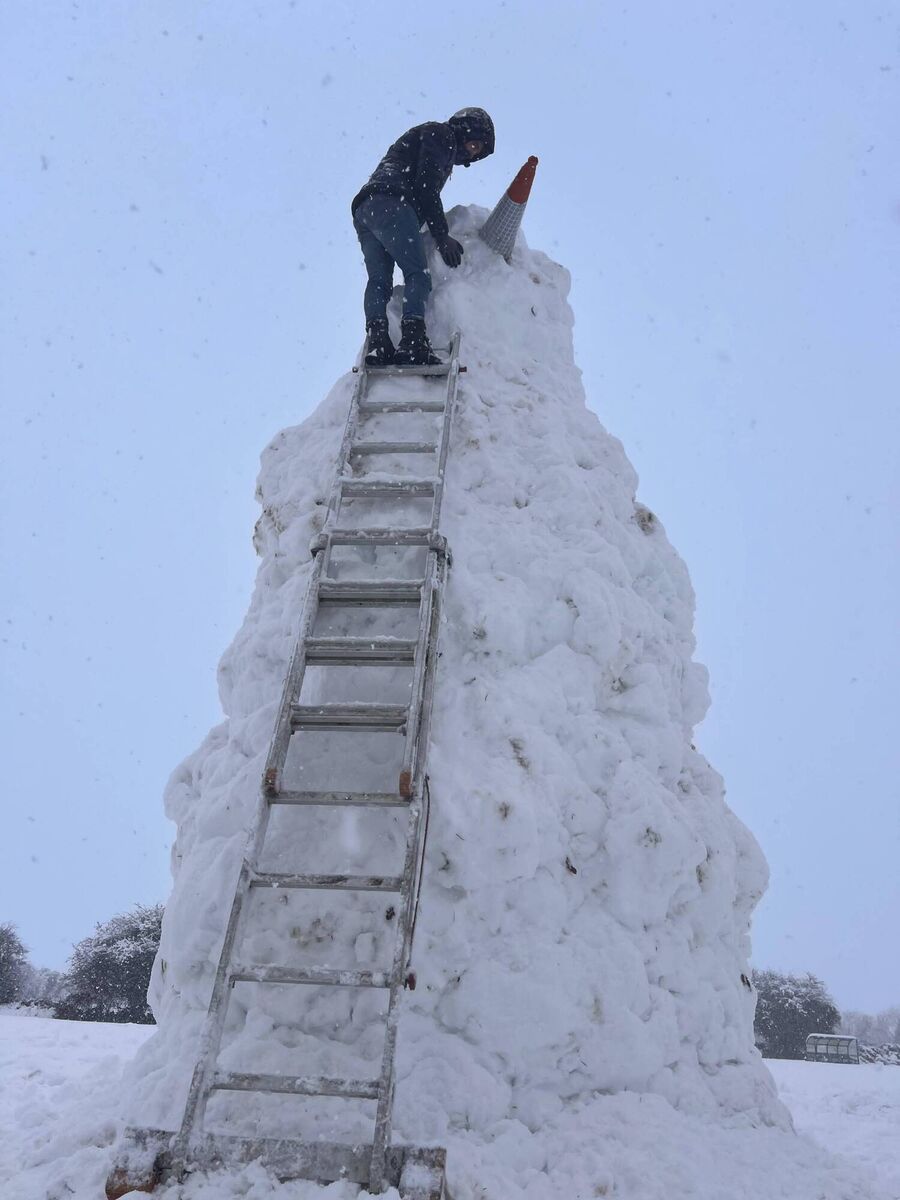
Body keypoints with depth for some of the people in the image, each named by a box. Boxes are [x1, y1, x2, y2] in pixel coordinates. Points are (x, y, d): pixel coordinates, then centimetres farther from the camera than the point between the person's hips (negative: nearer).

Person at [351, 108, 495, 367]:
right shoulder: (440, 134, 11)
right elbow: (426, 187, -5)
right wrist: (442, 236, -6)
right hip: (390, 203, -9)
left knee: (379, 279, -8)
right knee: (418, 274, -19)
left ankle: (377, 344, -26)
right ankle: (412, 343, -36)